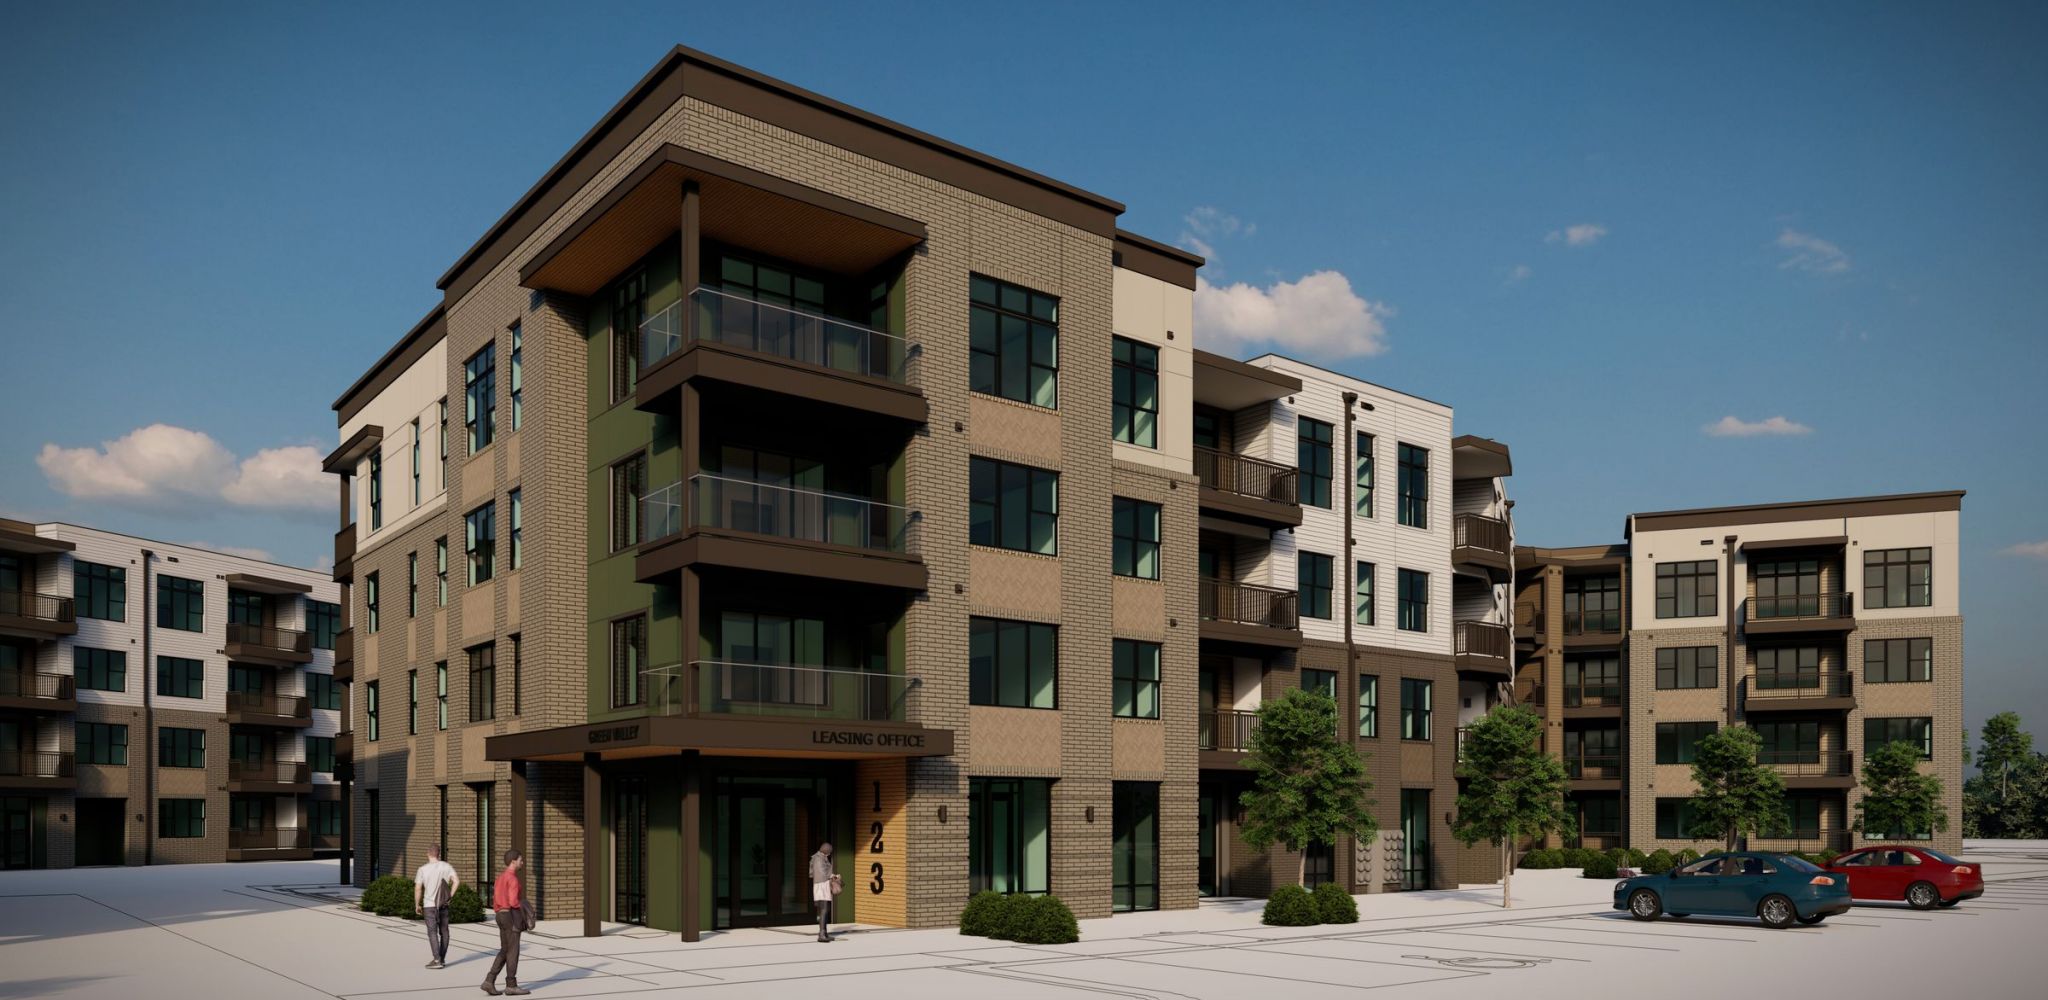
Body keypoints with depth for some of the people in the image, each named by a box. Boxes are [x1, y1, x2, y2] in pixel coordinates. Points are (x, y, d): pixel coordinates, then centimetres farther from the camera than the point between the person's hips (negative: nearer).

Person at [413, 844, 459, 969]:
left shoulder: (422, 869, -8)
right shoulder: (446, 866, -2)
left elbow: (417, 889, -9)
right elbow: (456, 881, -12)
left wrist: (417, 905, 3)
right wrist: (451, 895, 0)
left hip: (429, 905, -3)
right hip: (443, 904, 3)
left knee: (432, 932, 0)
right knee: (444, 931, 13)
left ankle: (437, 960, -7)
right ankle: (442, 959, 17)